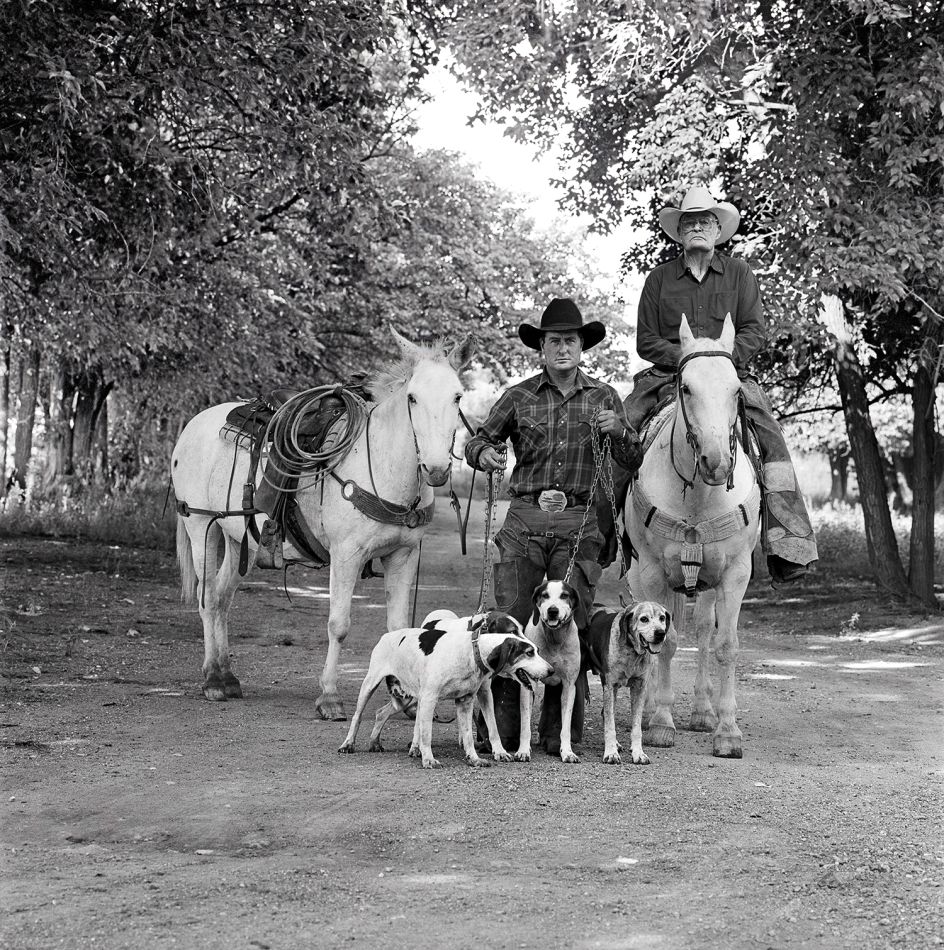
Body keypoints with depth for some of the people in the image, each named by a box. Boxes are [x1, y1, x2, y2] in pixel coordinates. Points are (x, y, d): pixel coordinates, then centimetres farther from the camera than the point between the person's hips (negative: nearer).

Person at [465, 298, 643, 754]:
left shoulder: (604, 396, 10)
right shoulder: (519, 397, 7)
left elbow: (633, 462, 11)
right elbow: (477, 439, 13)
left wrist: (619, 431, -9)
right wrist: (484, 453, -10)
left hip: (579, 524, 1)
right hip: (524, 521, 0)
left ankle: (561, 731, 8)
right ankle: (503, 729, 2)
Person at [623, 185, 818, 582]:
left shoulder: (739, 273, 12)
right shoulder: (659, 278, 12)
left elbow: (755, 332, 5)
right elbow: (645, 341, 7)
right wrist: (685, 356, -10)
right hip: (668, 377, 1)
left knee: (770, 436, -23)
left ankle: (788, 546, -26)